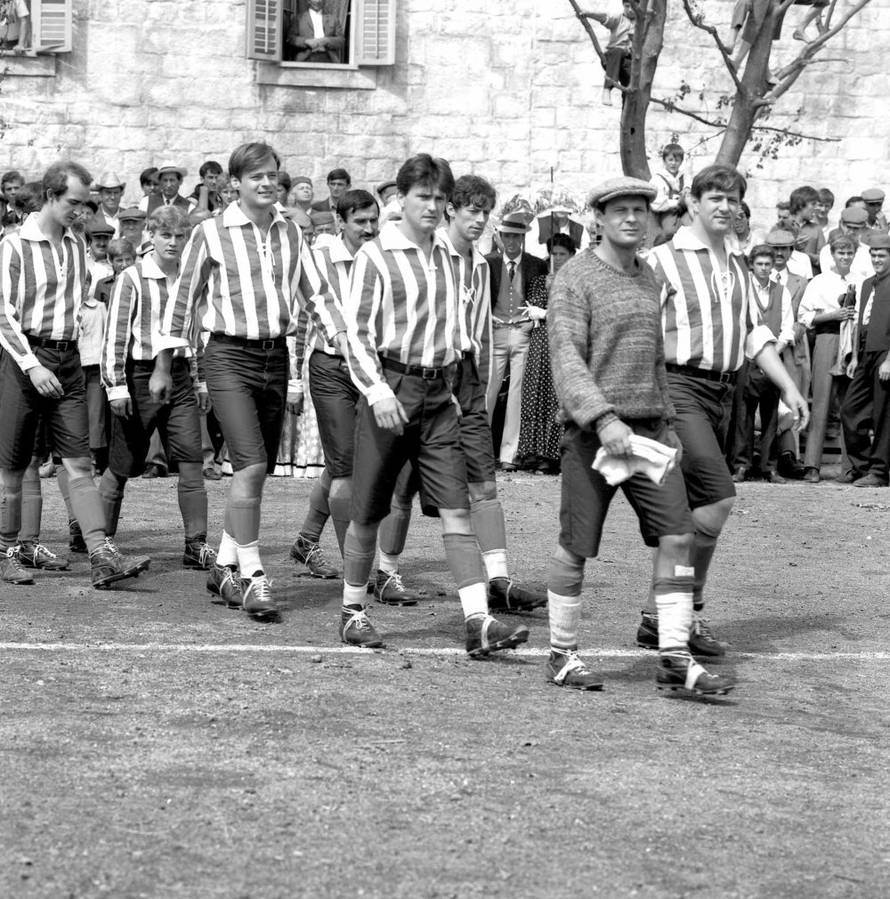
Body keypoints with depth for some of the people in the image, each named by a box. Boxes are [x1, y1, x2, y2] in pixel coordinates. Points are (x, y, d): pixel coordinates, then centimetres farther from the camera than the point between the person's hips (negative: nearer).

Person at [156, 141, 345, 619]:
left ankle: (224, 567, 24)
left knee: (257, 472, 9)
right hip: (229, 355, -5)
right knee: (250, 466, -17)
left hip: (275, 356, 5)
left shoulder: (289, 232, 9)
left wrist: (343, 339, 3)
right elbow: (182, 298, 2)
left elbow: (315, 292, 15)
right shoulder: (211, 233, -4)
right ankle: (253, 577, -14)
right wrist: (163, 365, 3)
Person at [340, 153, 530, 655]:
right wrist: (377, 389, -19)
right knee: (370, 511, 5)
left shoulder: (447, 256, 12)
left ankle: (478, 621, -12)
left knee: (456, 509, -5)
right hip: (391, 388, -4)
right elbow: (358, 332, -9)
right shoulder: (376, 256, -5)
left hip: (439, 394, 4)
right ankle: (353, 611, 22)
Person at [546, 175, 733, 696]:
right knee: (577, 547, 2)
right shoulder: (576, 278, -7)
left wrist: (668, 423, 21)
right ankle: (562, 656, 16)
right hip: (593, 432, -6)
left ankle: (676, 659, -5)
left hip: (648, 430, 6)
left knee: (677, 537, -5)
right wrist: (604, 420, -27)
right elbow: (566, 360, -17)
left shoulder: (647, 278, 15)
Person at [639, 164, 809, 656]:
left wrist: (789, 388, 14)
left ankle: (658, 617, 13)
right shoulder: (663, 260, -5)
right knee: (717, 496, -18)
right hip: (678, 386, -7)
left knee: (686, 511, 8)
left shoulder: (737, 267, 18)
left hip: (722, 392, 7)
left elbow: (754, 335, 22)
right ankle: (686, 610, -8)